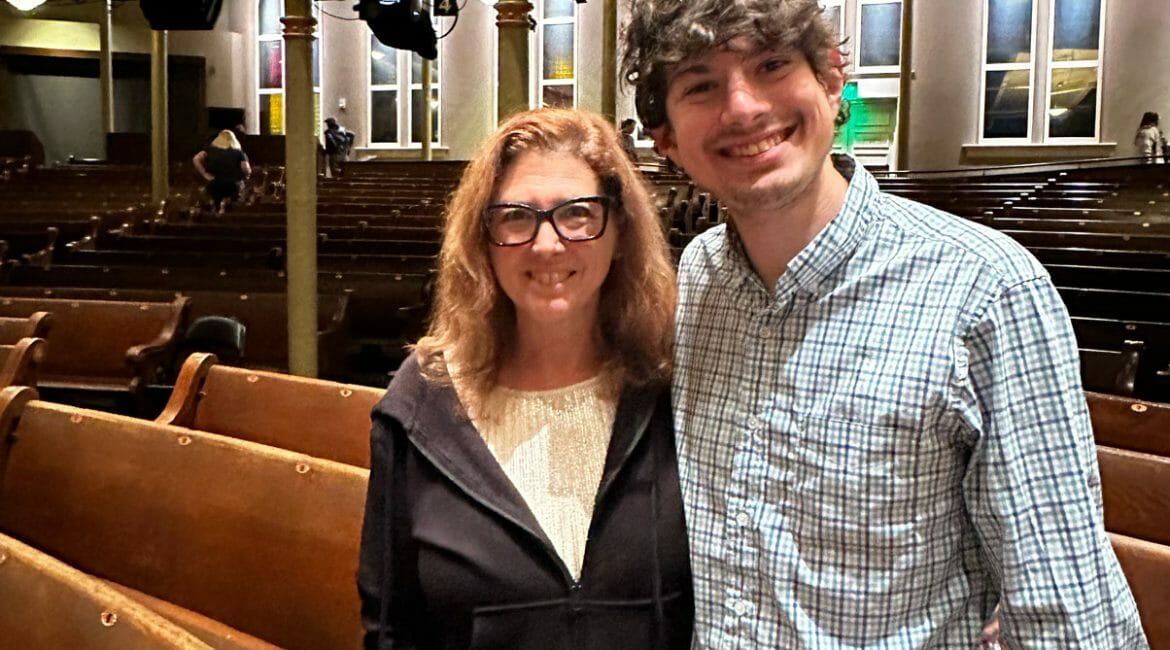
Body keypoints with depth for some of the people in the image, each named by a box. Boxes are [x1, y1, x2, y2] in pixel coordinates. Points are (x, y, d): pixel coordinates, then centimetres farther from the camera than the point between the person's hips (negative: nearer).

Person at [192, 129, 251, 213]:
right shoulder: (238, 151, 8)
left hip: (214, 187, 4)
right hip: (233, 187, -3)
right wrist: (241, 177, 15)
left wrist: (205, 174, 1)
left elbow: (196, 159, -1)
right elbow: (247, 171, -4)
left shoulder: (211, 148, 13)